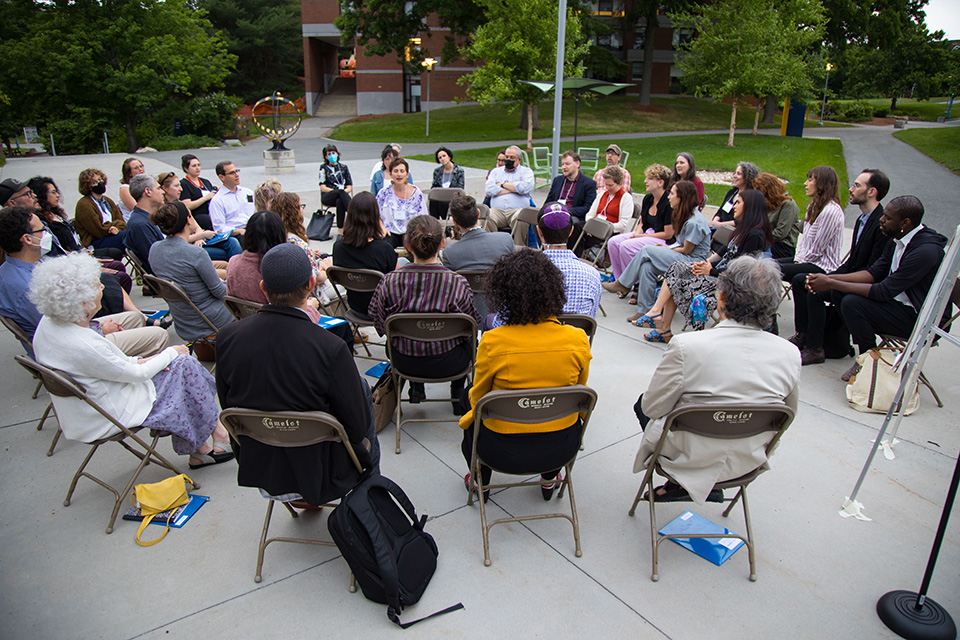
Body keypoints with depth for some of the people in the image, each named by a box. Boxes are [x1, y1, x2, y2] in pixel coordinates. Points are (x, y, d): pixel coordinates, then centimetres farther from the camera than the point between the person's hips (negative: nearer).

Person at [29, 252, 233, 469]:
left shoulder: (49, 323, -7)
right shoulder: (83, 346, -34)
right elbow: (136, 374, -19)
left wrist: (137, 361, 0)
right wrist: (171, 353, -4)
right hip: (101, 421, -9)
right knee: (183, 365, -4)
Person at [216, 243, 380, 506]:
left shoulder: (227, 337, -14)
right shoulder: (331, 349, -28)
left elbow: (227, 406, 1)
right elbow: (359, 425, -18)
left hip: (255, 467, 4)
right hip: (317, 470, -4)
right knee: (362, 387, 19)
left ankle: (299, 496, 33)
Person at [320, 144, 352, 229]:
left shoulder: (344, 167, 21)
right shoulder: (324, 168, 14)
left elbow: (349, 187, 14)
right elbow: (323, 188, 3)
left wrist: (345, 191, -11)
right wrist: (340, 191, -12)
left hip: (342, 196, 2)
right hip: (327, 197, -2)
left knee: (339, 201, -39)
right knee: (341, 191, -37)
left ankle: (340, 229, -44)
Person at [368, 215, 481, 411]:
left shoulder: (389, 282, -19)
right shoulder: (457, 283, -23)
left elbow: (380, 327, -6)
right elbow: (474, 324, -9)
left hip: (404, 363, 2)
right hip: (447, 364, -1)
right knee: (471, 341, 32)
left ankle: (416, 388, 44)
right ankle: (457, 394, 44)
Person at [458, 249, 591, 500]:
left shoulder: (493, 342, -21)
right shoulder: (578, 340, -14)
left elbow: (478, 396, -4)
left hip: (503, 451, -2)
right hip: (562, 449, 2)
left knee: (468, 399, 28)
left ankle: (480, 482, 40)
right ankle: (549, 478, 44)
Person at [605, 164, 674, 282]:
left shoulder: (669, 203, -17)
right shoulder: (647, 199, 8)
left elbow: (668, 234, -17)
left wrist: (642, 236, -13)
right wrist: (637, 233, -5)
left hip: (662, 241, -8)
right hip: (646, 234, 9)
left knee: (626, 246, -28)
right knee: (613, 242, -11)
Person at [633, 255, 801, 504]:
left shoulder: (686, 346, -27)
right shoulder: (790, 354, -13)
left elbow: (653, 408, -14)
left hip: (690, 459, -4)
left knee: (643, 404, 24)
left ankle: (685, 484, 18)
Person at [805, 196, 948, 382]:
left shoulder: (926, 250, -27)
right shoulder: (899, 238, 0)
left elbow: (884, 291, -27)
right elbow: (875, 272, 2)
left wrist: (831, 284, -24)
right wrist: (829, 278, -10)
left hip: (920, 318, -9)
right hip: (900, 301, 9)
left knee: (852, 303, -25)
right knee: (842, 293, -3)